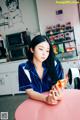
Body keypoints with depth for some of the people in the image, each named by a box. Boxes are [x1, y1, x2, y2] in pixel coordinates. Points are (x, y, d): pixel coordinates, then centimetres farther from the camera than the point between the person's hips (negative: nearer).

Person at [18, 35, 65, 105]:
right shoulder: (24, 68, -8)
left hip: (55, 102, 1)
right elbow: (30, 92, -12)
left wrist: (56, 92, -27)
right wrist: (46, 98, -30)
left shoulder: (54, 63, -5)